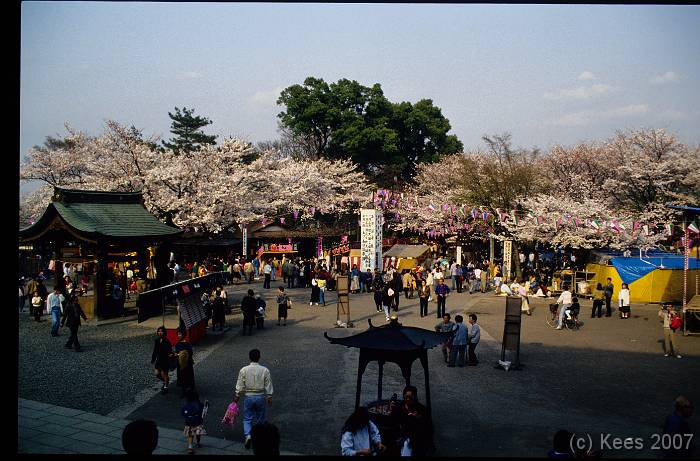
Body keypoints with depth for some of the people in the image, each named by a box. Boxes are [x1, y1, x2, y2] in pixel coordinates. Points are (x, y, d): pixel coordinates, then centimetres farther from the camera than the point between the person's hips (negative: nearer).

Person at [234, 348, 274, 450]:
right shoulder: (265, 370, -6)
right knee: (260, 419, 14)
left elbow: (240, 386, -4)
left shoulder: (244, 370, -7)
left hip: (249, 397, -1)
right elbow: (268, 386, -2)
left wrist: (236, 397, 7)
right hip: (261, 397, 1)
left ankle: (248, 435, -14)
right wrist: (269, 397, 8)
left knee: (247, 419, 7)